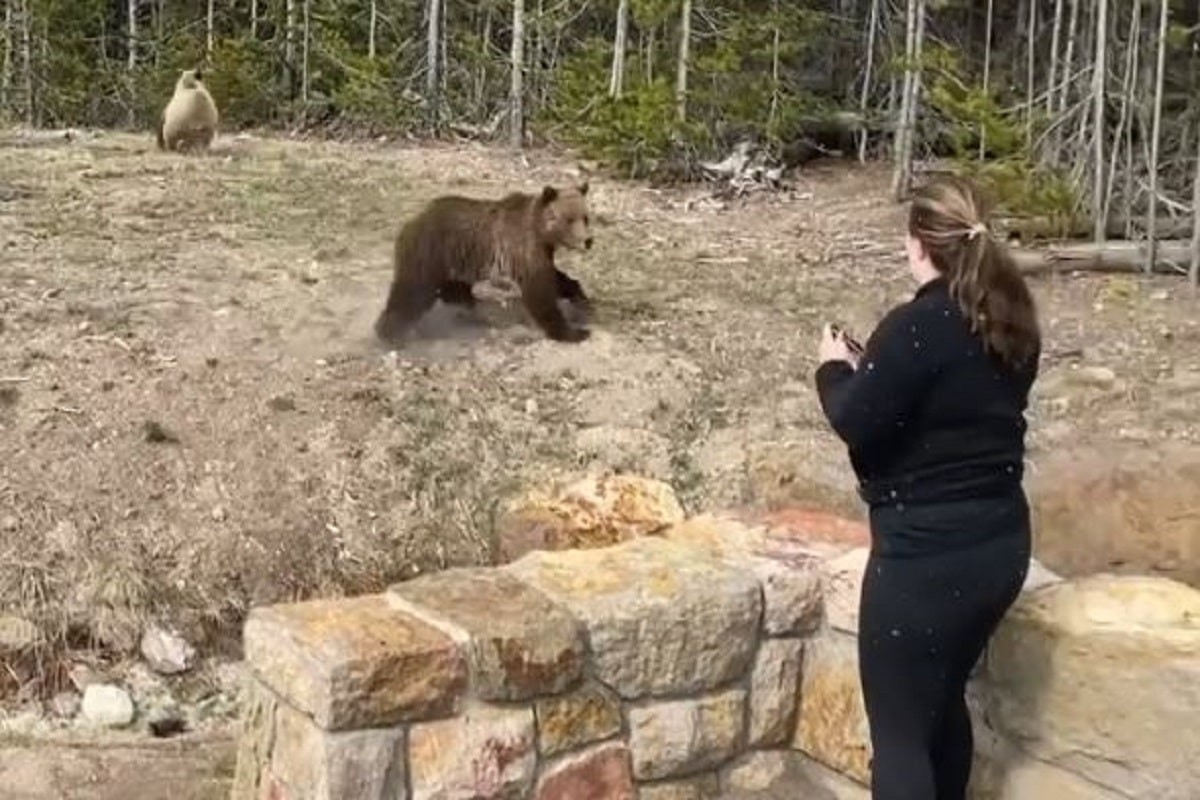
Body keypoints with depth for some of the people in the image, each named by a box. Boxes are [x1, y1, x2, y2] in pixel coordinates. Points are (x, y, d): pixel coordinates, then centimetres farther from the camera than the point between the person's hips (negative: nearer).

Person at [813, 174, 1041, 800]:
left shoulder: (916, 327, -19)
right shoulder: (1012, 322, 6)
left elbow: (856, 424, -16)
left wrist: (836, 369, 3)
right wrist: (876, 369, 15)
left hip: (927, 556, -8)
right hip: (1001, 544, 8)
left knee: (899, 732, 1)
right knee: (943, 701, 25)